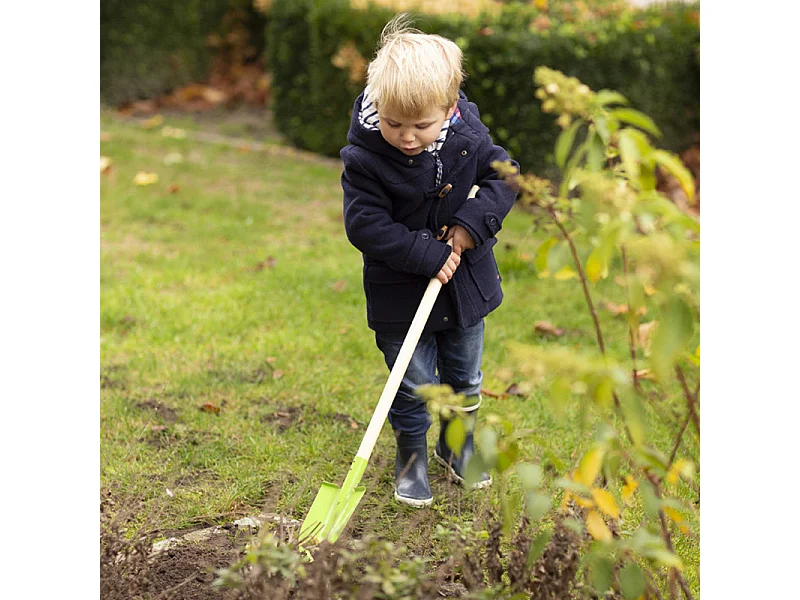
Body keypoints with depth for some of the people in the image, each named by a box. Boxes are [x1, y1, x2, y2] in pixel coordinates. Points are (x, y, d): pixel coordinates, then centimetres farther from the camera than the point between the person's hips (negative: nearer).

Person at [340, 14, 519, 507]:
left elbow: (503, 176, -2)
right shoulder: (364, 157, -23)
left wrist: (474, 222, -18)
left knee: (465, 377, 21)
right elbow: (365, 224, -24)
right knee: (413, 384, 7)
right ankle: (411, 456, 31)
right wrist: (427, 256, -28)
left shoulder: (468, 136, -12)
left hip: (466, 282, 4)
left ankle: (457, 443, 45)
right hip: (401, 293, -4)